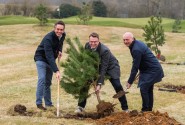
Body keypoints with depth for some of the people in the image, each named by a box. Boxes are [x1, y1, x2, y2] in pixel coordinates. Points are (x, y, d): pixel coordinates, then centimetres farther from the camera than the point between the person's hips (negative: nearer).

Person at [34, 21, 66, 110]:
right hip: (41, 58, -7)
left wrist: (60, 51, -4)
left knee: (48, 82, 9)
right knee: (42, 78, -21)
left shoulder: (63, 35, -9)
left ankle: (48, 103, 14)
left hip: (51, 59, 7)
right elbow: (49, 56, -39)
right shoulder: (48, 38, -32)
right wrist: (56, 71, -45)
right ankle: (39, 103, -20)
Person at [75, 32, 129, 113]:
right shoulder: (87, 46, -18)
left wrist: (99, 84, -36)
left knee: (117, 86, -14)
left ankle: (125, 108, -1)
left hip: (110, 67, -5)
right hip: (96, 66, 5)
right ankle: (81, 106, 3)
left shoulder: (104, 50, -34)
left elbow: (104, 68, -34)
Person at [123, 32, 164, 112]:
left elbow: (135, 67, -23)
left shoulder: (136, 49, -25)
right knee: (148, 89, 15)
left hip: (152, 71, -11)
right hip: (152, 69, 11)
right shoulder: (137, 44, 8)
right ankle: (149, 109, 22)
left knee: (143, 88, -13)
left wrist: (130, 82, -19)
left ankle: (145, 110, -7)